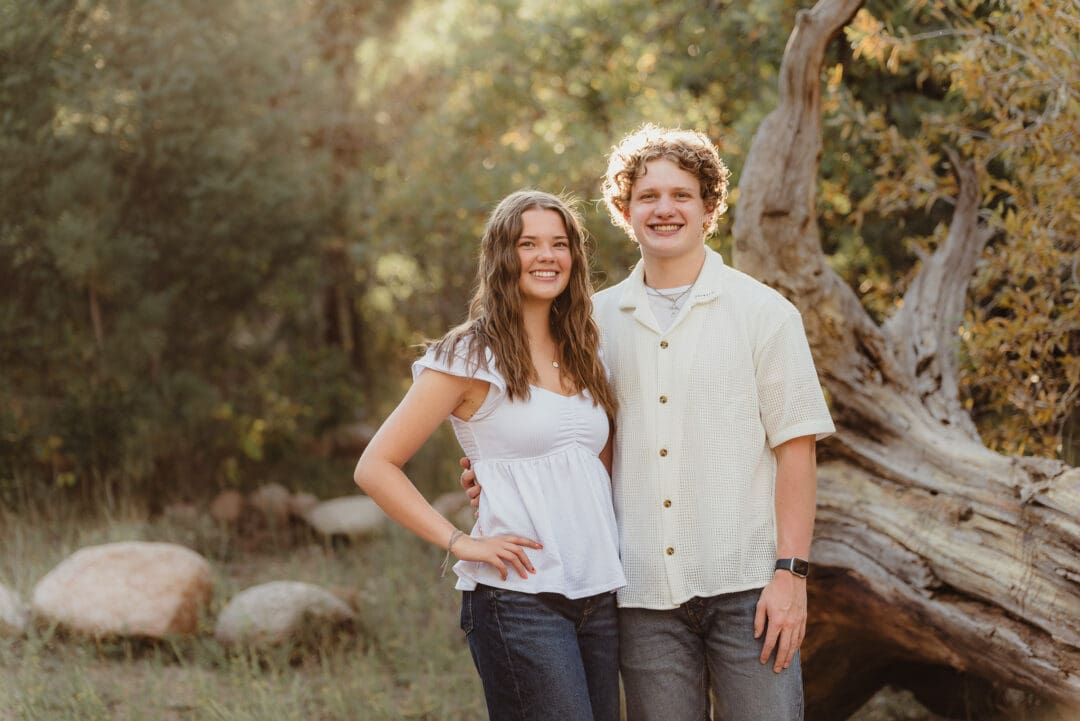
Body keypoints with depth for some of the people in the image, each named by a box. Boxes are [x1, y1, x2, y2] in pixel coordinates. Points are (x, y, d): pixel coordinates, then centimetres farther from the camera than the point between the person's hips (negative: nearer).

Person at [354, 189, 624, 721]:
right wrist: (460, 543, -12)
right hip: (517, 597, -6)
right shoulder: (469, 357, -4)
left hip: (599, 595, 7)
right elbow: (376, 467, -6)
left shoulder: (584, 357, 15)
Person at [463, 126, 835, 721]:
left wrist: (791, 572, -9)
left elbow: (795, 447, -2)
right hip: (645, 593, 3)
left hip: (746, 583, -3)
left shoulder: (763, 312, 2)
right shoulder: (599, 319, 11)